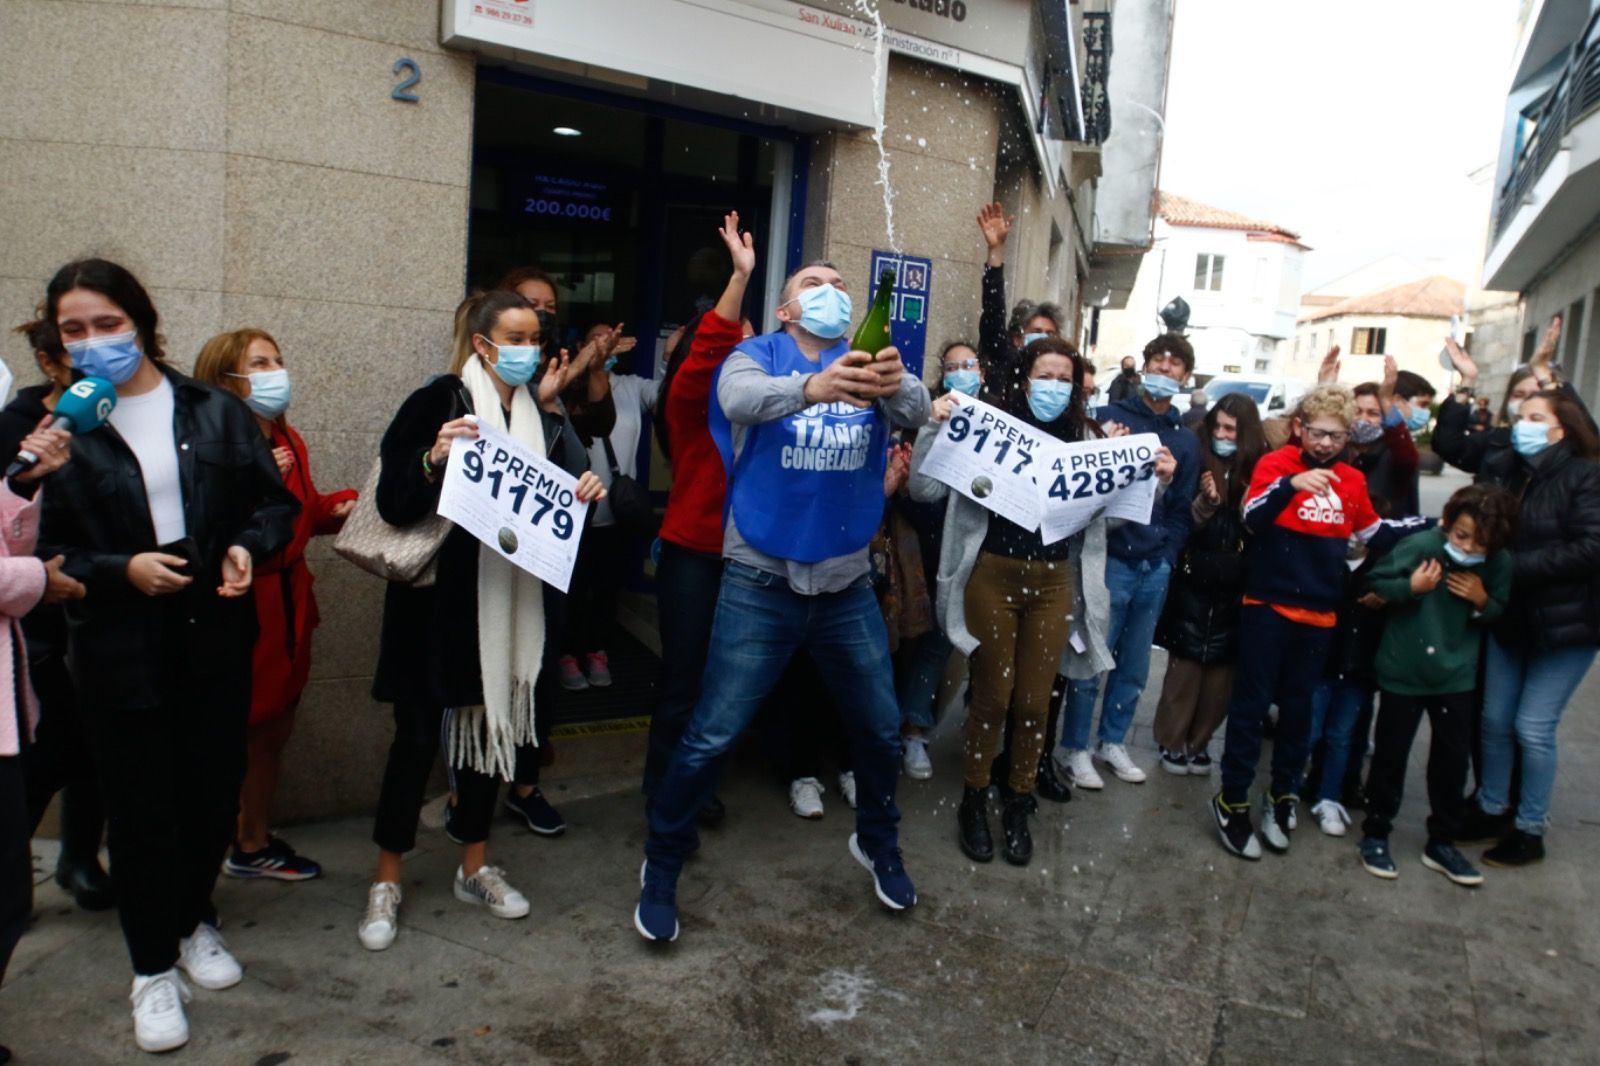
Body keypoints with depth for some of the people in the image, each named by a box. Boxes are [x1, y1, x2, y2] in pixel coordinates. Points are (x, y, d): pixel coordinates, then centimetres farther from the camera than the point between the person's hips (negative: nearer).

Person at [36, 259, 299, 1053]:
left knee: (214, 793, 13)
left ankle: (195, 923, 40)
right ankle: (153, 968, 27)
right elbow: (38, 552, -3)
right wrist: (121, 570, -18)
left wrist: (248, 547, -13)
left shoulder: (215, 412, 0)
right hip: (119, 651, -2)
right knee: (141, 809, 8)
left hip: (217, 639, 2)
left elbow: (275, 501, 6)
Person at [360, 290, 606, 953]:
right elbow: (393, 505, -12)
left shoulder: (543, 413, 8)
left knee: (490, 726, 13)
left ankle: (474, 868, 30)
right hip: (438, 598, -5)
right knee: (419, 734, 2)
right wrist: (434, 458, -29)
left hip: (510, 602, 5)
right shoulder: (439, 402, -8)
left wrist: (589, 488, -9)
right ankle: (386, 880, 19)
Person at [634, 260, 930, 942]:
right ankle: (662, 866, 23)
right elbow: (740, 399, -26)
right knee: (710, 738, 0)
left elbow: (919, 410, -15)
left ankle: (878, 844, 43)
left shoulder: (871, 365, 6)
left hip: (847, 583, 4)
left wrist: (896, 385, -39)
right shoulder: (758, 355, -2)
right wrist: (811, 385, -46)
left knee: (880, 730, 16)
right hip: (761, 580, -3)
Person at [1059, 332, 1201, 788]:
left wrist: (1168, 554, 4)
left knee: (1134, 667, 13)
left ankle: (1113, 742, 28)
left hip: (1155, 567, 5)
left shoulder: (1186, 440, 15)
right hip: (1111, 559, -5)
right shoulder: (1110, 417, 1)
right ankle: (1077, 748, 11)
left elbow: (1182, 509, 13)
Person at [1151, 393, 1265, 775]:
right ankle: (1171, 741, 17)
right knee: (1185, 664, 4)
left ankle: (1199, 742, 23)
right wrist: (1205, 502, -21)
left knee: (1222, 668, 8)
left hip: (1236, 588, 2)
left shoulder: (1261, 470, 0)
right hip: (1194, 582, -2)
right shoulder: (1197, 464, -4)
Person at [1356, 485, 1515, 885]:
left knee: (1453, 759, 11)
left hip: (1456, 675, 4)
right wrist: (1410, 587, -27)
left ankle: (1442, 843, 27)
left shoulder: (1499, 563, -7)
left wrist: (1482, 601, -14)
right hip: (1403, 671, -3)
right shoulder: (1419, 546, -19)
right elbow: (1374, 582, -10)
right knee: (1390, 755, 7)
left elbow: (1500, 613, 7)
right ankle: (1375, 834, 23)